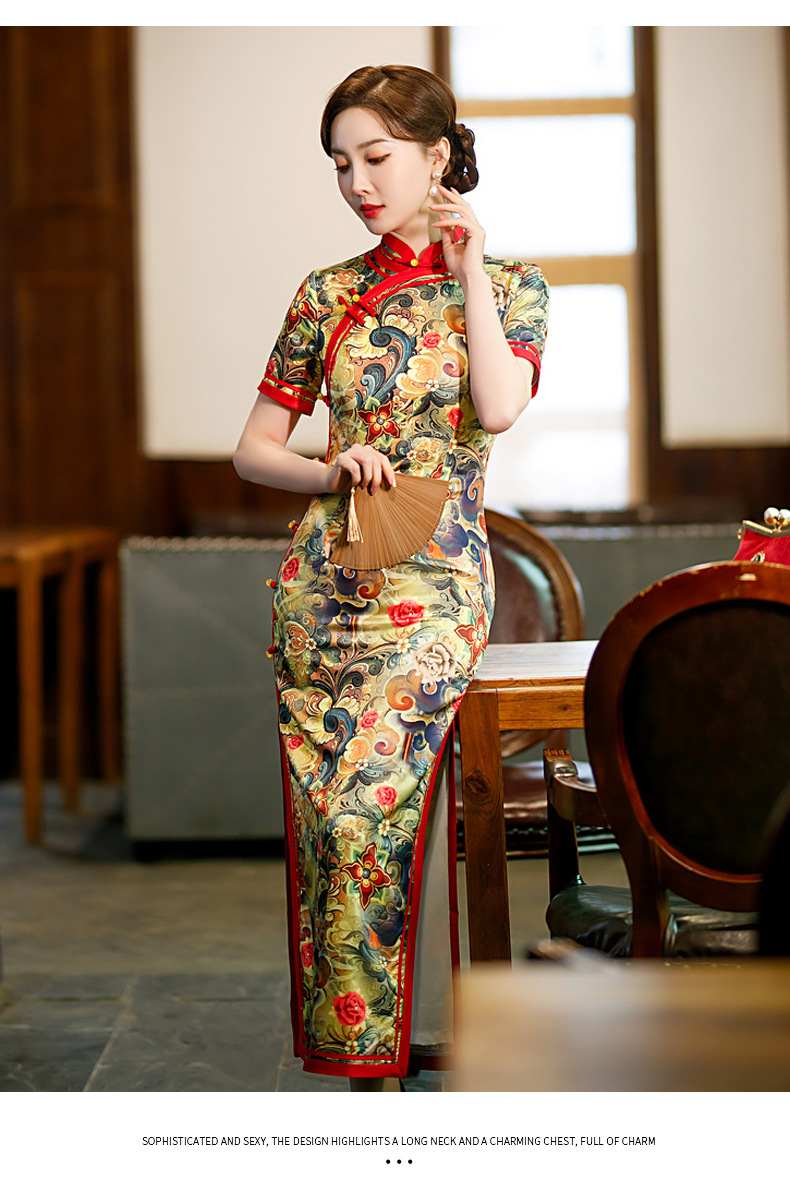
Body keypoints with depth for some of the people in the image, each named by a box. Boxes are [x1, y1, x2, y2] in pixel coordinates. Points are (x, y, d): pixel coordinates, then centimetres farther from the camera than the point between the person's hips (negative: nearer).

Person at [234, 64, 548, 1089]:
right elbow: (253, 448, 12)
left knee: (370, 804, -14)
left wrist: (467, 269, -8)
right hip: (325, 580, 3)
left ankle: (386, 1040, 0)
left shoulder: (509, 286, 5)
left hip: (435, 582, -3)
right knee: (330, 810, 0)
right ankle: (358, 1040, 11)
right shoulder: (328, 295, 11)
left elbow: (498, 407, -16)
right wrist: (334, 471, -8)